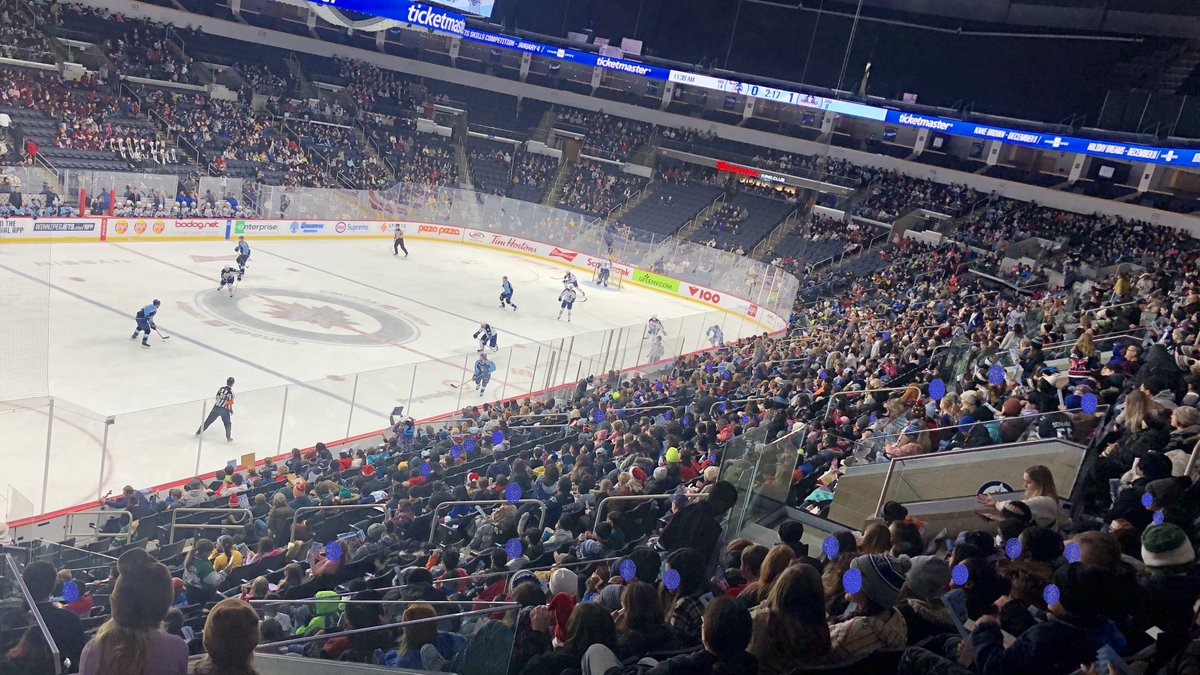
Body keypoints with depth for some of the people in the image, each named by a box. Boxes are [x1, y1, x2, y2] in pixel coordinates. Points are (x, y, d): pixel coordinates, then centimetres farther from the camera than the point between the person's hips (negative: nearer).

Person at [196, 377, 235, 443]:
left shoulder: (221, 389, 0)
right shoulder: (231, 392, -16)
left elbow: (217, 397, 9)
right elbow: (229, 404, -14)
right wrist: (231, 410, 1)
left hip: (216, 407, 5)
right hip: (224, 410, -5)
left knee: (208, 420, 18)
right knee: (228, 424, 12)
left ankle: (199, 432, 29)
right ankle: (228, 438, 11)